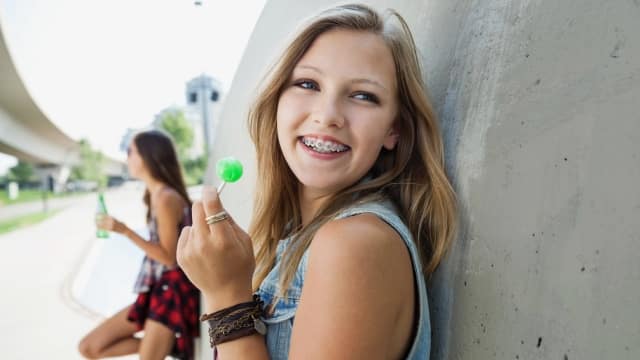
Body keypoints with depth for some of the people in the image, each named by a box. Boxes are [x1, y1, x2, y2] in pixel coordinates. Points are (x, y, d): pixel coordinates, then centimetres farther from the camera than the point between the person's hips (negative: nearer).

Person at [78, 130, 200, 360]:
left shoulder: (166, 198, -17)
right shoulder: (155, 195, 11)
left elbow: (170, 258, -18)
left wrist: (124, 231, -21)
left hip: (172, 291, -9)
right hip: (156, 290, 10)